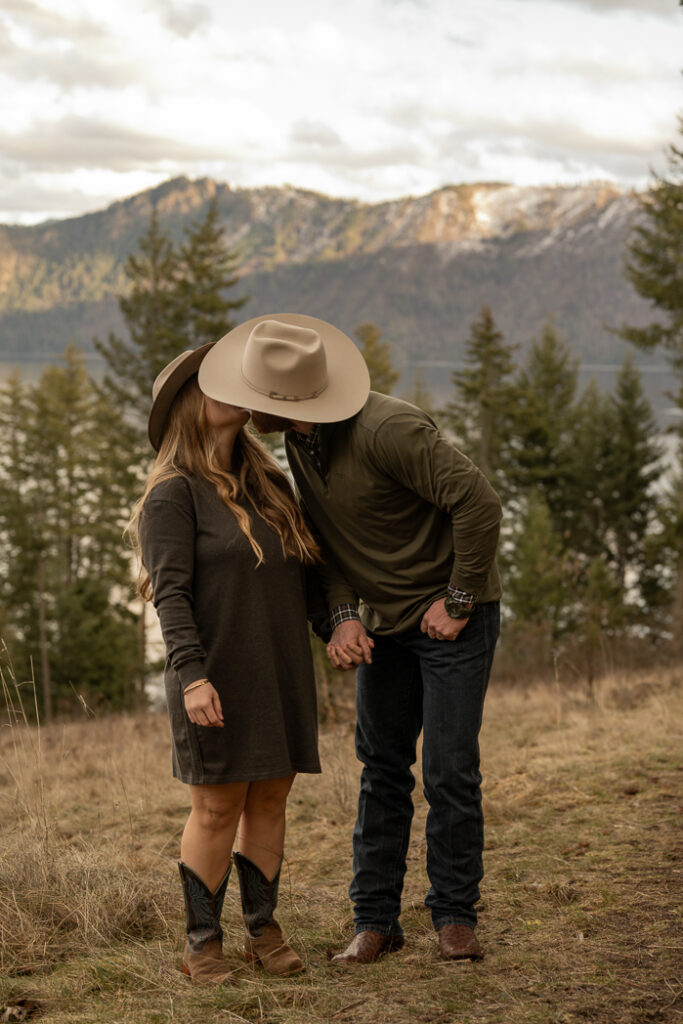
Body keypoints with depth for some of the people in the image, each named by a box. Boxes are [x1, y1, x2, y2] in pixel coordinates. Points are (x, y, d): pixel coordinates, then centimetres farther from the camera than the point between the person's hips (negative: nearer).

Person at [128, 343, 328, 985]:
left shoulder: (267, 482, 15)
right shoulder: (174, 492, -6)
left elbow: (303, 570, 21)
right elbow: (171, 593, -14)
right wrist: (191, 674, -22)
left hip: (281, 676, 6)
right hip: (218, 680, -6)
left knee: (269, 800, 9)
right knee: (217, 809, -1)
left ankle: (262, 930, 21)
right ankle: (202, 943, 11)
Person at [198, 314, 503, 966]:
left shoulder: (388, 429, -28)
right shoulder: (299, 443, -2)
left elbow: (479, 503, -29)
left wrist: (459, 600, -20)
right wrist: (344, 615, -8)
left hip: (452, 617, -7)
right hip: (385, 621, 7)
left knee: (449, 772, -4)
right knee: (381, 769, 8)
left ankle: (454, 916, 12)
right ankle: (376, 919, 16)